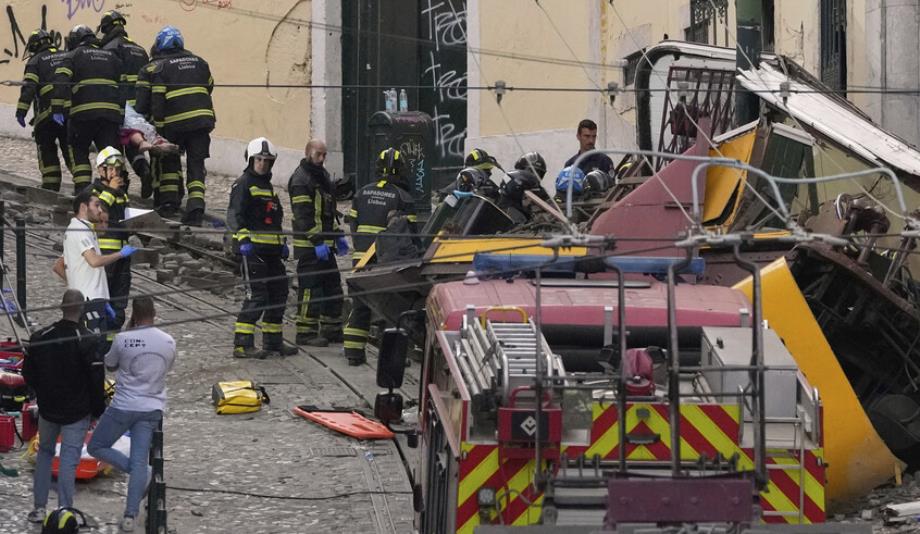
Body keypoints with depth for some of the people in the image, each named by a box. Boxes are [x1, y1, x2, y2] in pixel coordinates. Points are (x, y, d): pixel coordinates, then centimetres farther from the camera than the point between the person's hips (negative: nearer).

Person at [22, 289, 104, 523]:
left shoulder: (40, 337, -5)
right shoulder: (87, 341, -17)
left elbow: (27, 372, 5)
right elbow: (96, 379, -15)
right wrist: (98, 409, -1)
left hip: (47, 408, 3)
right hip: (77, 412, -3)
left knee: (44, 453, 20)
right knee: (69, 460, 1)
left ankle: (39, 508, 18)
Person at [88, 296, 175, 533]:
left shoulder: (123, 339, -13)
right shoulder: (169, 342, -1)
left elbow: (109, 365, 5)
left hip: (123, 406, -4)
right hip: (152, 409, 4)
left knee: (96, 447, 14)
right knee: (140, 460, 5)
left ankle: (139, 472, -4)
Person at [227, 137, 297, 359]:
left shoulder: (268, 186, 23)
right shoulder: (243, 184, -5)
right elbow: (234, 216, -15)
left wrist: (282, 243, 26)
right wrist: (243, 240, -27)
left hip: (270, 249, 9)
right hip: (251, 248, -9)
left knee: (279, 292, 12)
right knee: (257, 294, -14)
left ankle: (272, 341, 22)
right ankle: (242, 344, -14)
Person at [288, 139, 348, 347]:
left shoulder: (323, 176, 18)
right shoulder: (301, 180, -14)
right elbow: (303, 217, -20)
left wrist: (338, 235, 20)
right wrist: (317, 242, -24)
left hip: (324, 243, 10)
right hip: (309, 245, -10)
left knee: (333, 286, 14)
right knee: (310, 289, -7)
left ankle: (332, 329, 22)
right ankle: (306, 333, -3)